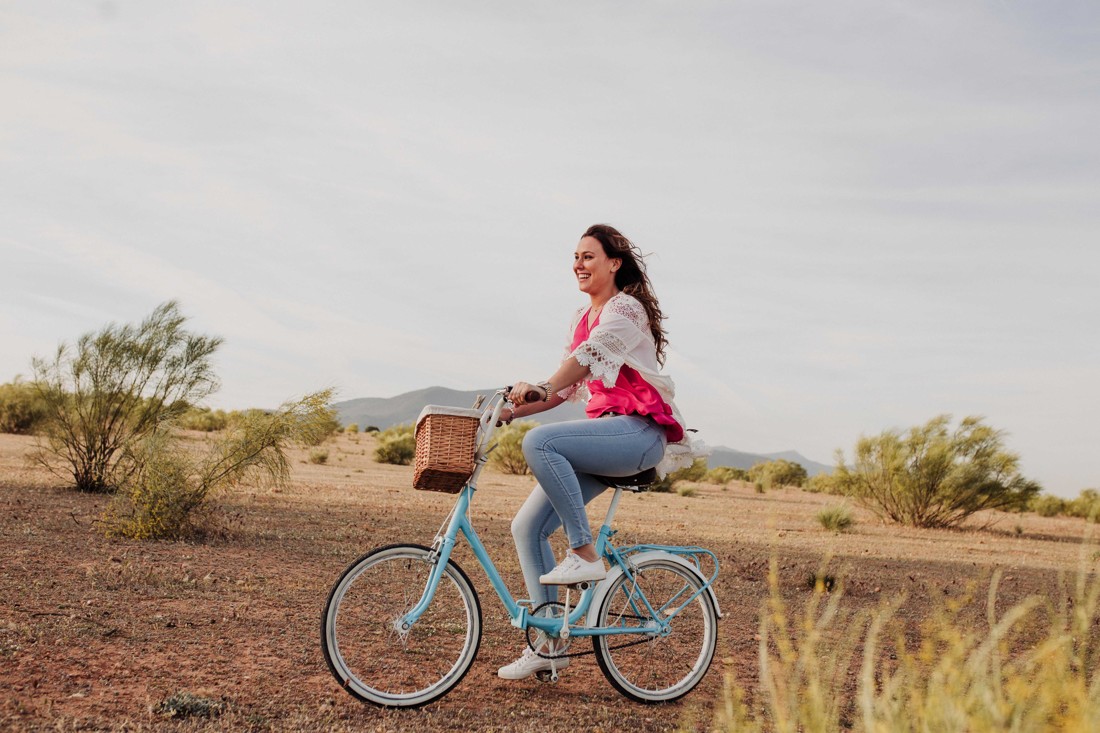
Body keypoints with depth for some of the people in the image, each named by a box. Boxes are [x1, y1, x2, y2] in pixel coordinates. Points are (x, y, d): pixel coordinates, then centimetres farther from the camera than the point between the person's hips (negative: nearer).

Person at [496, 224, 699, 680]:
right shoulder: (583, 318, 20)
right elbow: (567, 386, 18)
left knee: (540, 441, -31)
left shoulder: (625, 308, -6)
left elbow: (589, 356, -24)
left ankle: (585, 554, -21)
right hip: (604, 432, 8)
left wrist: (539, 388, -38)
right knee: (527, 526, -2)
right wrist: (510, 411, 6)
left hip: (641, 432, -8)